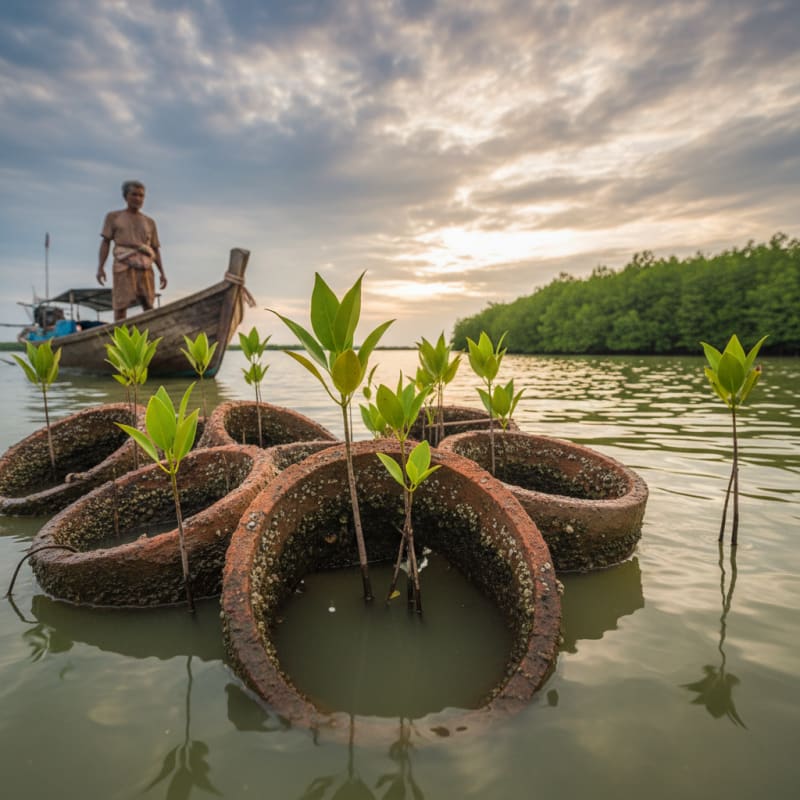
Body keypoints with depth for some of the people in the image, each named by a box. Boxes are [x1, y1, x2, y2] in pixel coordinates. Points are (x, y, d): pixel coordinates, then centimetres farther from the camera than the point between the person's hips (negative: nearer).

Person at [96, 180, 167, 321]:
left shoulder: (149, 222, 18)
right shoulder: (113, 217, 11)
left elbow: (155, 250, 15)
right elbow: (105, 243, 5)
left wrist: (162, 273, 4)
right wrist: (100, 267, -7)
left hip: (145, 267, 2)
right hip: (124, 266, -2)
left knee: (148, 306, -7)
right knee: (120, 305, -9)